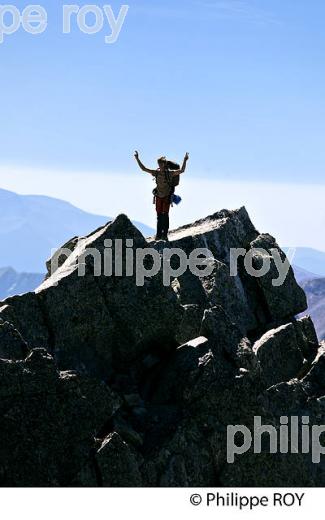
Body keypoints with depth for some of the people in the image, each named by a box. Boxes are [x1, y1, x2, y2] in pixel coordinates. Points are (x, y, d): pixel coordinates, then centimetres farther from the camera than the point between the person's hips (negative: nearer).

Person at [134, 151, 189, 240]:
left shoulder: (169, 173, -10)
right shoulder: (156, 172, 1)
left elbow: (181, 170, -18)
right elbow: (143, 168, 5)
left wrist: (185, 160, -29)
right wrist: (137, 159, 0)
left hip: (167, 197, -4)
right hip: (159, 196, 4)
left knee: (165, 215, -9)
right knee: (159, 215, 5)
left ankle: (165, 234, -7)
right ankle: (159, 234, 9)